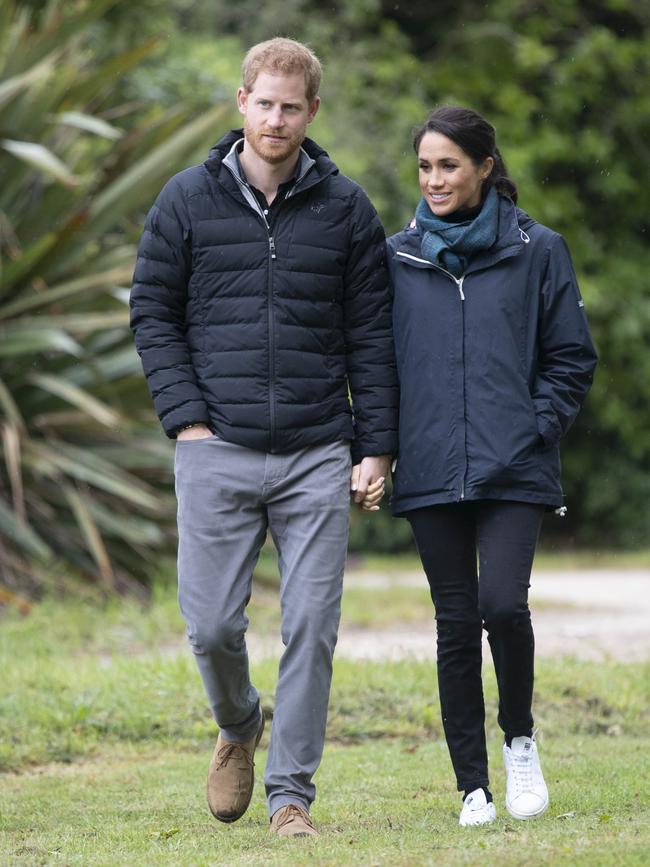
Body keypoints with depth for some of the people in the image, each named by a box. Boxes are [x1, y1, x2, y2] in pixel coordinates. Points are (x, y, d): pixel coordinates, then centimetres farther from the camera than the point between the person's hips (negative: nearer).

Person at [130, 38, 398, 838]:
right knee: (212, 625, -1)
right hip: (217, 452, 0)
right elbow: (152, 313, 7)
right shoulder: (188, 200, 4)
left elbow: (371, 334, 8)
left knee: (311, 629, -3)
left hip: (318, 456, 1)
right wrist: (187, 419, -4)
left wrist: (376, 448, 3)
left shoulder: (345, 209, 6)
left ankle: (291, 792, 7)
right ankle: (238, 727, 30)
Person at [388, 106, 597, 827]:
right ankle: (473, 787, 10)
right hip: (431, 472, 2)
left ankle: (519, 738, 10)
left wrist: (535, 429, -4)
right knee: (456, 624, 2)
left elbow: (571, 358, 7)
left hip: (514, 471, -2)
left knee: (503, 604, -18)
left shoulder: (536, 252, 3)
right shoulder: (397, 259, 9)